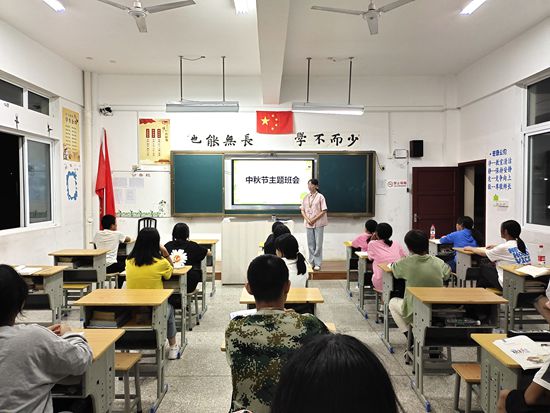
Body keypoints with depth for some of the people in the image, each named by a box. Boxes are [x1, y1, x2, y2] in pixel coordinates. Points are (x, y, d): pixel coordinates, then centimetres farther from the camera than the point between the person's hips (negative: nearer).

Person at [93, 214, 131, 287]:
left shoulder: (97, 234, 6)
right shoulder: (117, 234, -3)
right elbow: (128, 239, 14)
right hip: (111, 267, -4)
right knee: (124, 265, 26)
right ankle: (117, 288, 26)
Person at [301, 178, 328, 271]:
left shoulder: (320, 197, -4)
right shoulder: (306, 197, 8)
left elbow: (323, 211, -8)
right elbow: (302, 210, 9)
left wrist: (314, 220, -14)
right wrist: (307, 220, -7)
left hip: (318, 224, -4)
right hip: (308, 224, 4)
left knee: (318, 244, -1)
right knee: (310, 244, 8)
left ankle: (317, 264, 5)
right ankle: (311, 262, 17)